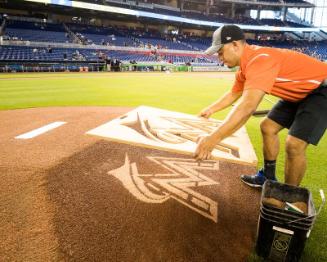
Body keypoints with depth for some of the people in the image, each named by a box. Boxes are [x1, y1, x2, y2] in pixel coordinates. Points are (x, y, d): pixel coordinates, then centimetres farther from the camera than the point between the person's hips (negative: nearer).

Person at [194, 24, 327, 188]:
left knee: (294, 145, -19)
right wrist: (210, 110, 18)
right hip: (299, 93, 10)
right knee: (267, 127, 9)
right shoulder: (246, 65, -1)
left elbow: (248, 106, -45)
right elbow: (234, 94, 18)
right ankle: (268, 178, 23)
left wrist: (213, 138, -48)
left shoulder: (260, 59, -33)